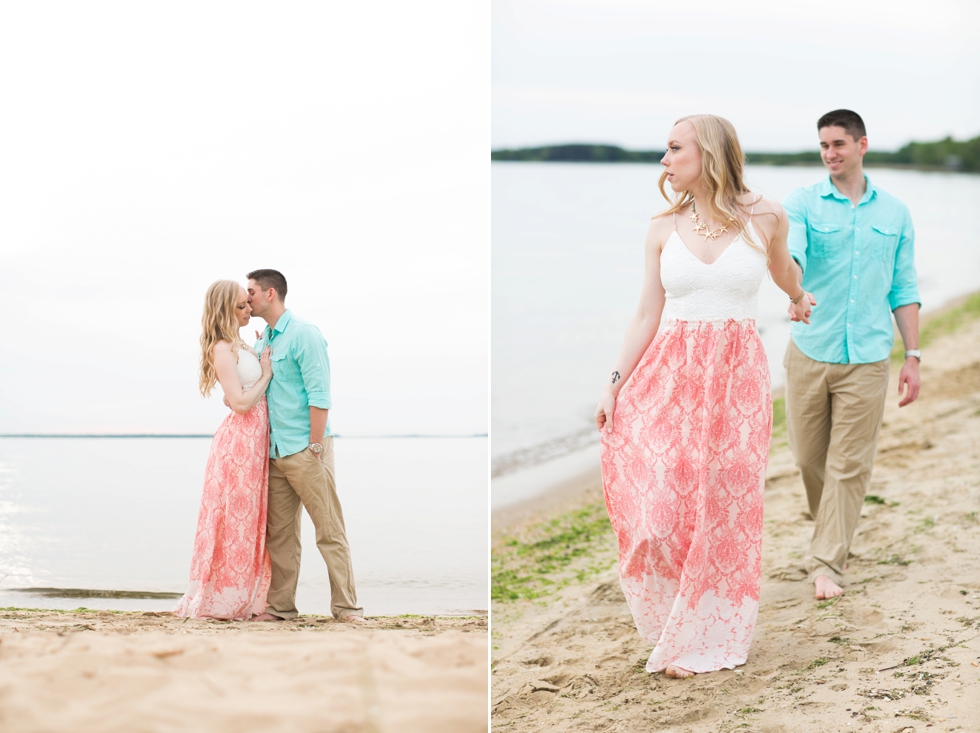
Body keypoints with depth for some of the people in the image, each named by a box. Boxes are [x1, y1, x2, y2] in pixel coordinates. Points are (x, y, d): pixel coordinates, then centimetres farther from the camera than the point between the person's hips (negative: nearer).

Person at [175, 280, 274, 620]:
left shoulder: (240, 346, 15)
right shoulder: (223, 350, -13)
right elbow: (240, 403, -19)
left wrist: (265, 358, 14)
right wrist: (266, 375, -9)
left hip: (255, 439, 9)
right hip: (239, 440, -9)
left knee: (250, 520, 10)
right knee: (235, 519, -5)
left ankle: (242, 600, 14)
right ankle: (217, 602, 0)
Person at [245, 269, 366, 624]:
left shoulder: (304, 334, -9)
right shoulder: (261, 341, 15)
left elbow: (319, 395, -14)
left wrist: (314, 448, -17)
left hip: (306, 450, -8)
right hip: (275, 451, 8)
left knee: (330, 532, -5)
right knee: (279, 533, 9)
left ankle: (346, 607, -2)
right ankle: (281, 606, 15)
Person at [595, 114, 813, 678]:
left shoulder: (765, 218, -2)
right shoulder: (664, 228, 4)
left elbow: (782, 268, 22)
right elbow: (647, 316, 6)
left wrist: (798, 299, 40)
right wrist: (615, 386, 1)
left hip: (737, 378, -1)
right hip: (670, 376, 1)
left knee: (723, 507, 3)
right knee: (658, 498, -10)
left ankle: (706, 638, 18)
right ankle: (672, 623, 14)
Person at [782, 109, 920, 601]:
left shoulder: (894, 213, 7)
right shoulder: (803, 204, 0)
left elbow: (903, 289, 11)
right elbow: (790, 256, -20)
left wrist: (913, 357, 6)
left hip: (867, 358, 0)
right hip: (810, 352, 0)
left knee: (849, 466, -2)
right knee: (809, 456, 10)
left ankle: (826, 564, 4)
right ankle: (830, 528, 38)